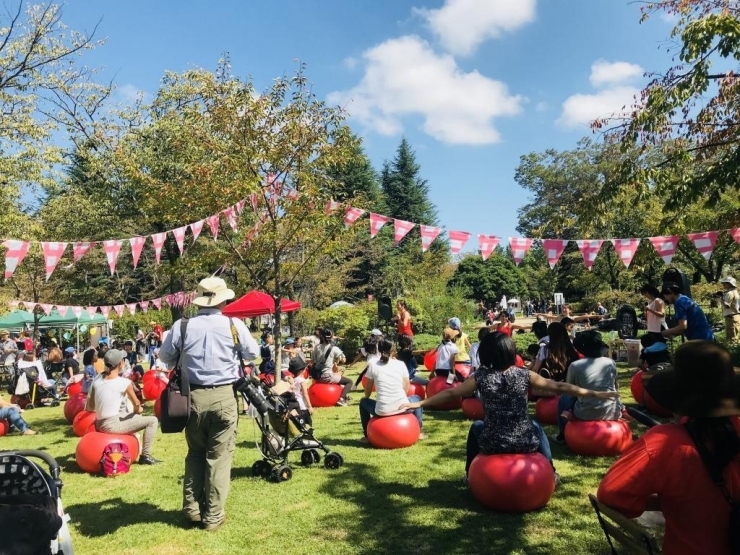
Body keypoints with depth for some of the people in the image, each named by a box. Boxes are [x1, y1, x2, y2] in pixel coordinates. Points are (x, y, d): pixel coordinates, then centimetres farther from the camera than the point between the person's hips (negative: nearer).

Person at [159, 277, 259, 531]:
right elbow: (253, 353, 7)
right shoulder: (234, 325, -6)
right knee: (219, 456, 6)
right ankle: (213, 515, 12)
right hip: (224, 396, -2)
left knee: (195, 453, 18)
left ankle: (192, 509, 24)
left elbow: (165, 357, 9)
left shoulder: (182, 326, -4)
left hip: (194, 396, 2)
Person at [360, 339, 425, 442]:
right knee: (417, 398, 35)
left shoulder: (373, 365, 4)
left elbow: (367, 393, 11)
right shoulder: (401, 364, 6)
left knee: (363, 402, 31)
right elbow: (406, 389, 7)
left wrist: (365, 397, 31)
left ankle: (367, 436, 28)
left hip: (382, 411, -1)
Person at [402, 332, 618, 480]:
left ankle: (471, 475, 39)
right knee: (536, 425, 35)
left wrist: (419, 403, 8)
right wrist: (595, 394, 10)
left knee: (476, 427, 33)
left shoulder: (480, 378, -7)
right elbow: (558, 387, 0)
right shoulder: (524, 375, -5)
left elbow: (450, 394, -2)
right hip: (526, 443, 1)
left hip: (493, 444, -1)